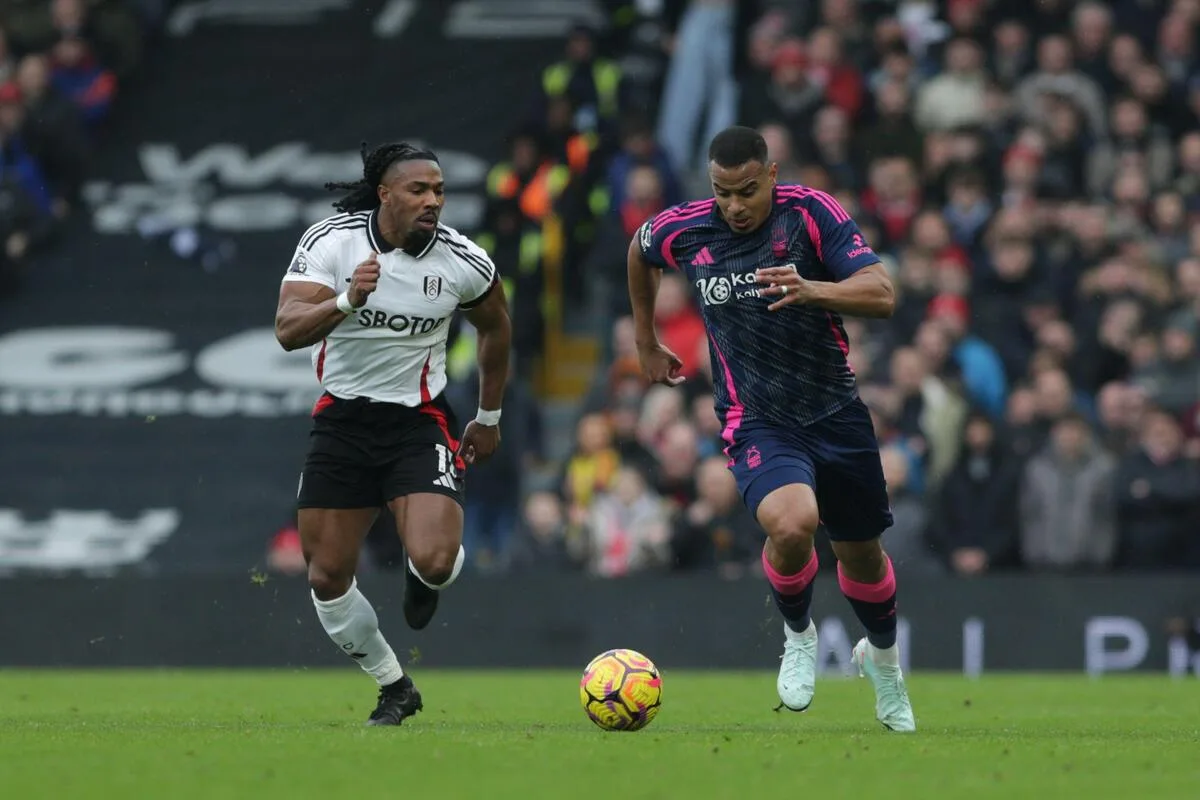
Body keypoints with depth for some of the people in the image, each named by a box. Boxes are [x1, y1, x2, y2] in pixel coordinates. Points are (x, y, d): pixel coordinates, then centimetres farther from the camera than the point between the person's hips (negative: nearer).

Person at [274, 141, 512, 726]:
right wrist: (347, 301, -41)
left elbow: (495, 328, 12)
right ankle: (394, 688, 23)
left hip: (419, 423, -1)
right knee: (326, 576, 1)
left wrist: (489, 418, 18)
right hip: (342, 420, 1)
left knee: (434, 561, -23)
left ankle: (424, 577, 17)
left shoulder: (463, 262, -9)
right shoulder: (330, 242, -13)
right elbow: (287, 331, -24)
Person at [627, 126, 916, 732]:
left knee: (861, 554, 14)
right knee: (791, 523, -29)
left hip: (836, 410, 1)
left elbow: (881, 295, -20)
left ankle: (882, 658, 47)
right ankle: (798, 636, 2)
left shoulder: (811, 213, -12)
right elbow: (640, 251, 20)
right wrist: (646, 342, 26)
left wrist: (810, 290, -37)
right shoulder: (683, 232, -6)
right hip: (756, 422, -1)